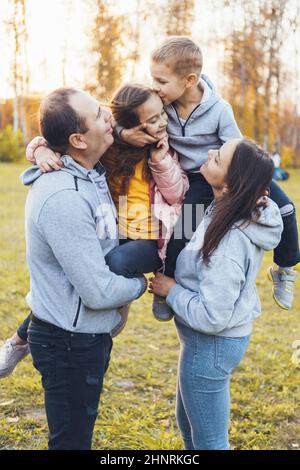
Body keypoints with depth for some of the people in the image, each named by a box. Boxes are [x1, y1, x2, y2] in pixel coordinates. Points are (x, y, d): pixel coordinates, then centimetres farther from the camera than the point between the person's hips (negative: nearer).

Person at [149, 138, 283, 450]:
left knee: (208, 441, 13)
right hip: (225, 336, 9)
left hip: (212, 344, -9)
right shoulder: (248, 212, -9)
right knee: (188, 420, 30)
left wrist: (171, 290, -15)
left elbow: (211, 318, -29)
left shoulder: (228, 243, -34)